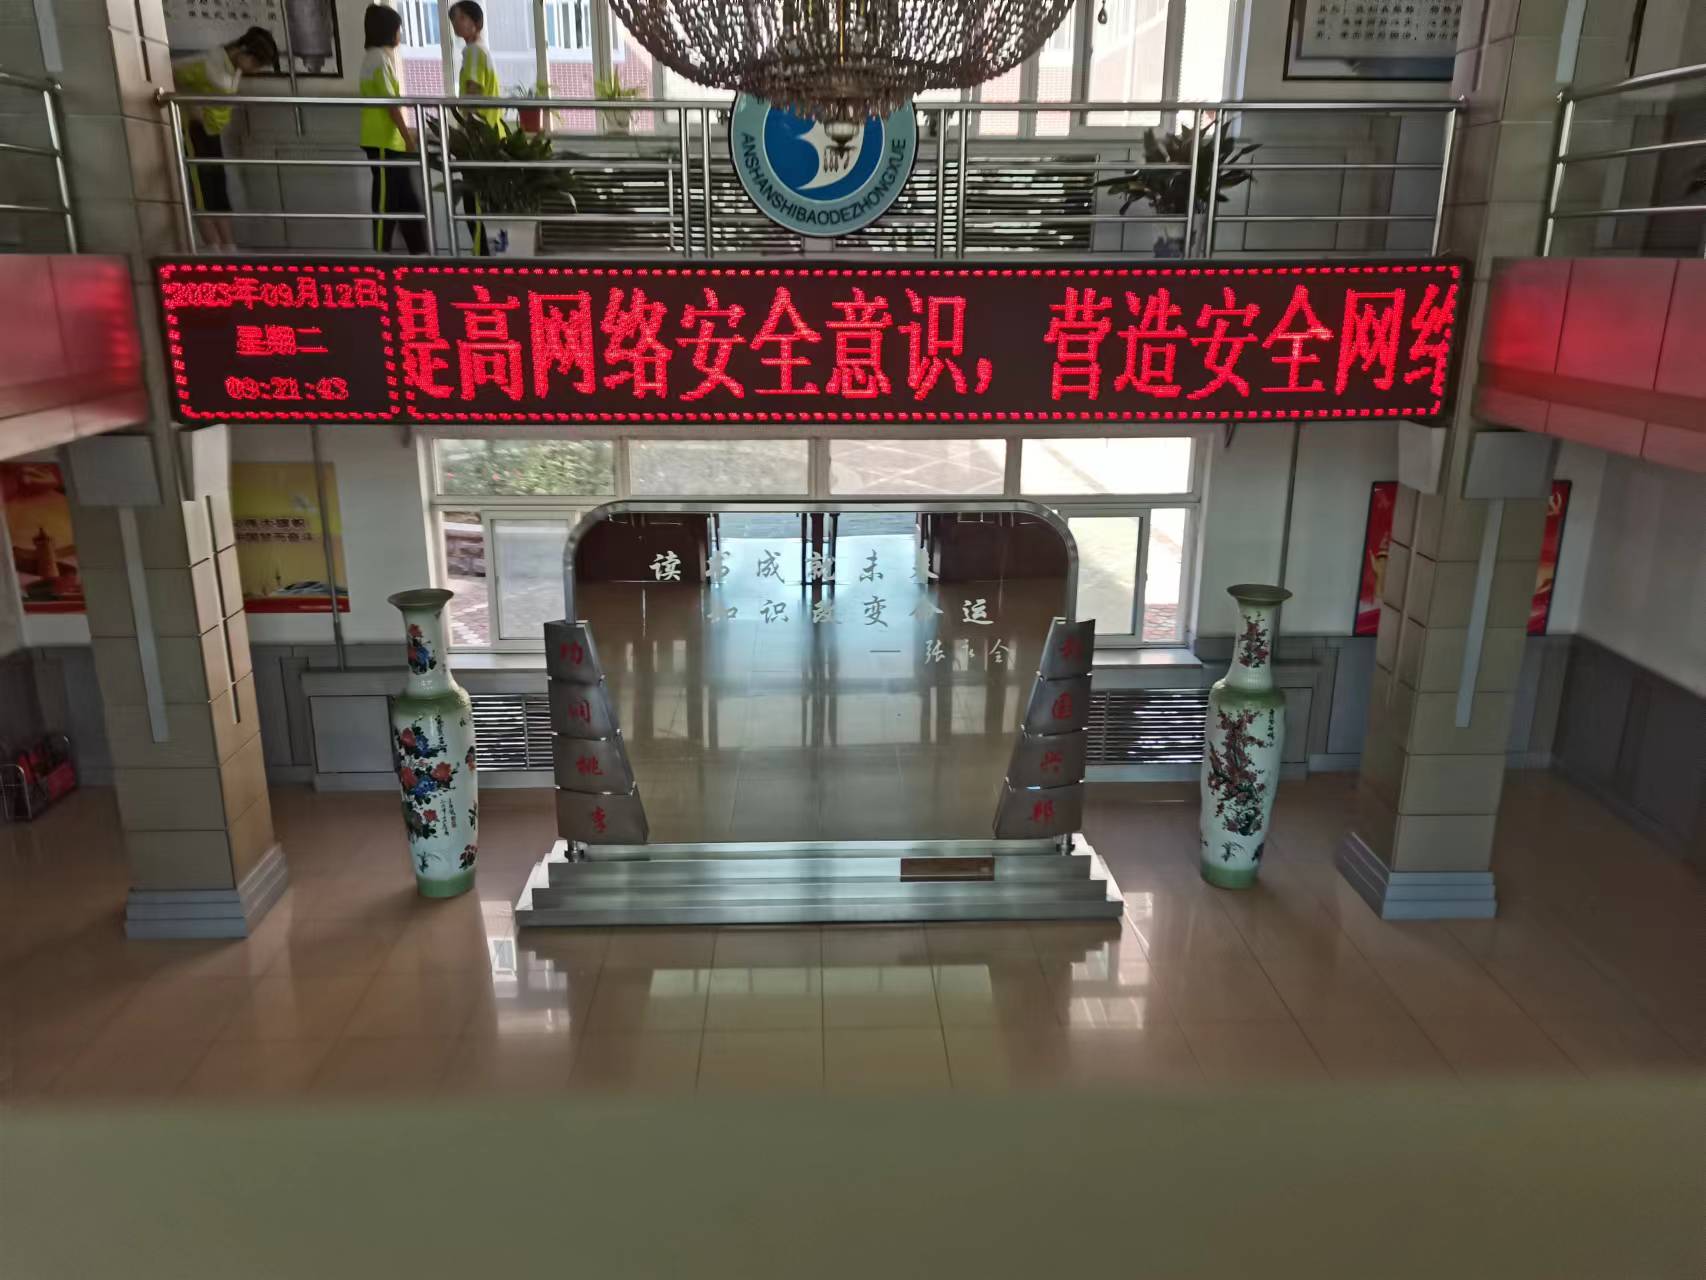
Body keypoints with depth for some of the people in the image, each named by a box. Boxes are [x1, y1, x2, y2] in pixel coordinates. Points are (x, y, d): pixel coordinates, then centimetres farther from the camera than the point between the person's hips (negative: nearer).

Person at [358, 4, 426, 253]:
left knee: (407, 201, 11)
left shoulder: (383, 56, 17)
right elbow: (390, 103, -17)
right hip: (383, 142, -10)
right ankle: (381, 255, 1)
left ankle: (419, 253, 15)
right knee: (386, 200, -5)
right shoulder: (378, 58, -12)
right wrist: (409, 138, -18)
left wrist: (407, 134, 20)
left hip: (392, 141, 10)